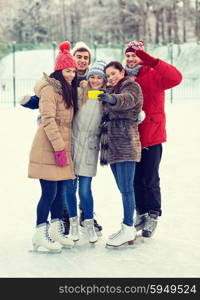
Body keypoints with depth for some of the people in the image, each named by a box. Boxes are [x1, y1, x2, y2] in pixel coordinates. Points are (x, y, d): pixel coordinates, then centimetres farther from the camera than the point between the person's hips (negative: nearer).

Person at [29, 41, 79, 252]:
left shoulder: (68, 90, 16)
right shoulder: (50, 89, -12)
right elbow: (48, 121, -17)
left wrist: (65, 147, 13)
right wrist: (59, 147, -20)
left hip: (62, 147, 9)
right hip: (48, 148, -8)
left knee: (61, 190, 11)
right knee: (49, 191, -6)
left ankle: (55, 230, 20)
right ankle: (40, 234, 2)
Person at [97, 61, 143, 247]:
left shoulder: (132, 87, -1)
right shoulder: (111, 90, 24)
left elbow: (126, 100, -25)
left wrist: (112, 99, -46)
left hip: (125, 143, -8)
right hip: (111, 145, 8)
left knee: (126, 188, -10)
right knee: (123, 189, 10)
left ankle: (128, 230, -8)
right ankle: (128, 228, 15)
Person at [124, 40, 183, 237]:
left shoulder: (153, 75, -7)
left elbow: (175, 78, -25)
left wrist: (152, 61, -30)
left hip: (151, 137, -4)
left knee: (150, 179, 1)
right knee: (135, 179, 12)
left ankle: (153, 216, 17)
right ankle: (141, 213, 27)